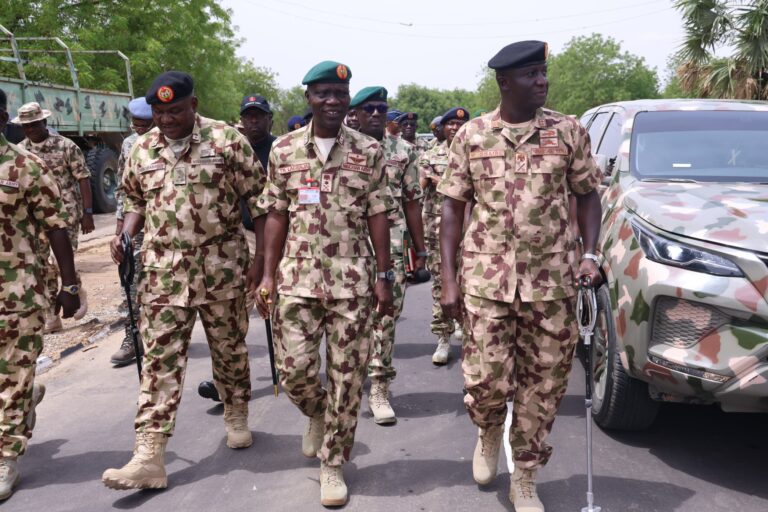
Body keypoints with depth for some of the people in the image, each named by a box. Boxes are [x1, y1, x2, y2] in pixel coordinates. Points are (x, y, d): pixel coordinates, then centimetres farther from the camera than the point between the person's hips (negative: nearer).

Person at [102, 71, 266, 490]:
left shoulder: (227, 140, -5)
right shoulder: (142, 150, 7)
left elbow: (258, 199, -4)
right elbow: (134, 199, 20)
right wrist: (125, 235, 0)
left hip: (221, 267, -2)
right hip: (164, 271, 3)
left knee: (229, 348, 13)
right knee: (160, 358, 0)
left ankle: (236, 417, 36)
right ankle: (149, 456, 2)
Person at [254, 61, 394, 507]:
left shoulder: (369, 151, 1)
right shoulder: (284, 150, 5)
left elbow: (378, 218, 1)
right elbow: (277, 216, 7)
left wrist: (384, 276, -3)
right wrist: (269, 275, 1)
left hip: (352, 279, -1)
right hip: (296, 277, 1)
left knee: (347, 376, 3)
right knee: (294, 368, 1)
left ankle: (334, 463, 20)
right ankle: (318, 414, 36)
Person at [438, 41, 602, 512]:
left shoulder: (569, 131, 2)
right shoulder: (472, 135, 3)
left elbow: (587, 195, 10)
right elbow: (453, 207, 5)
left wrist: (590, 254, -5)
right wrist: (449, 279, -1)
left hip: (551, 279, 1)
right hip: (486, 278, 0)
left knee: (543, 383, 7)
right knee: (487, 380, -2)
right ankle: (490, 432, 35)